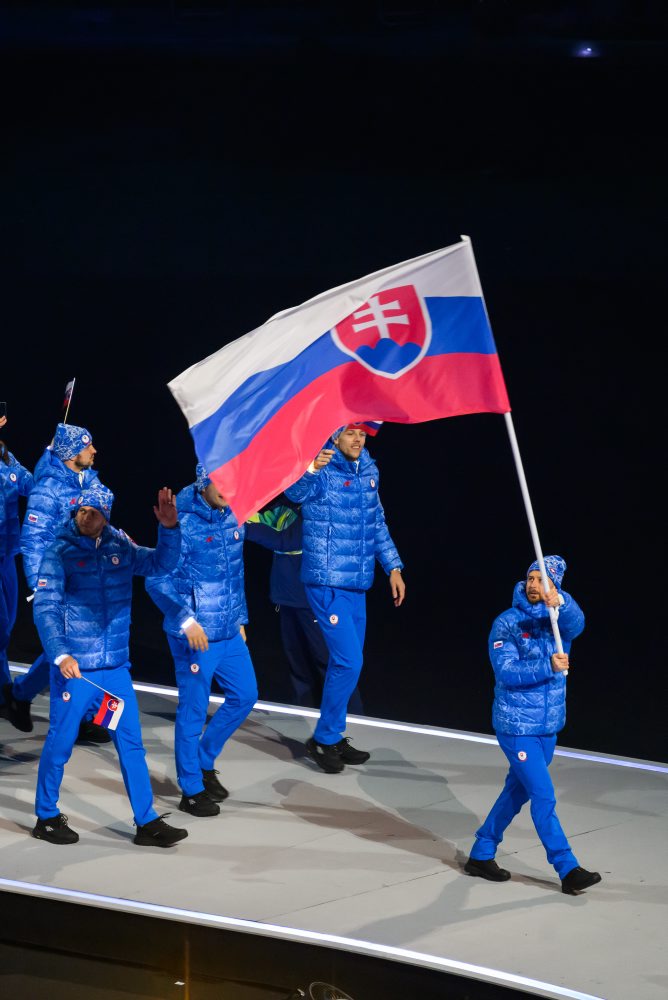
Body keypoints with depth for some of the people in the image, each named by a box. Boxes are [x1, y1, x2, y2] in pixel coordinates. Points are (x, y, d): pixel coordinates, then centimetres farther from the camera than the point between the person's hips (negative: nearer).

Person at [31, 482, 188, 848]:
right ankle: (46, 817, 21)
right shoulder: (60, 552, -9)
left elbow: (161, 563, 6)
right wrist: (60, 655, -26)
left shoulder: (119, 546, 5)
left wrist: (169, 528, -12)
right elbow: (44, 608, -14)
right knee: (60, 742, 4)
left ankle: (147, 821, 12)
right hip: (74, 666, -5)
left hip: (115, 666, 5)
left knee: (131, 742, 6)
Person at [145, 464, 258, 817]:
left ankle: (204, 761, 33)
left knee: (245, 694, 16)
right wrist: (186, 620, -24)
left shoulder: (233, 516, 4)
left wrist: (240, 618, 20)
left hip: (229, 631, 8)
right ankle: (192, 791, 15)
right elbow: (156, 579, -18)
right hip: (196, 635, -8)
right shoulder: (183, 522, -17)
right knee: (193, 710, 2)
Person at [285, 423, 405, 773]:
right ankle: (324, 738, 3)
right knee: (348, 662, -11)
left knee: (346, 662, 13)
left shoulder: (369, 471, 10)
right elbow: (295, 491, -34)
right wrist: (311, 469, -55)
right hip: (327, 583, -8)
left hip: (357, 584, 8)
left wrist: (393, 567, 16)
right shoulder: (323, 470, -13)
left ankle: (333, 738, 25)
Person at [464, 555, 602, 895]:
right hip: (516, 726, -5)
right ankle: (568, 870, -3)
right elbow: (506, 672, -19)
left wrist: (559, 601, -47)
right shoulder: (507, 624, -8)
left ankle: (481, 855, 28)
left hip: (548, 725, 5)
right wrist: (548, 667, -32)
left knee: (519, 790, 15)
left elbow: (575, 623, -25)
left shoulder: (560, 619, 1)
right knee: (543, 796, -8)